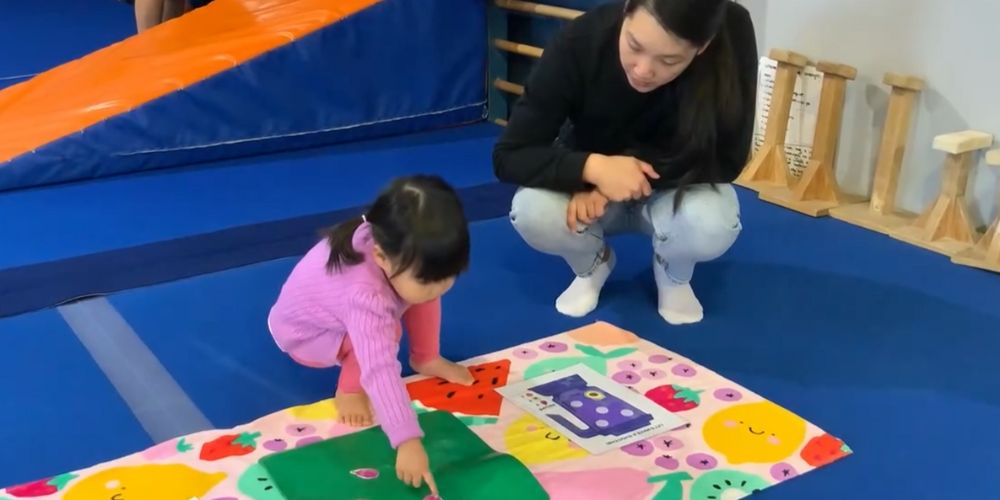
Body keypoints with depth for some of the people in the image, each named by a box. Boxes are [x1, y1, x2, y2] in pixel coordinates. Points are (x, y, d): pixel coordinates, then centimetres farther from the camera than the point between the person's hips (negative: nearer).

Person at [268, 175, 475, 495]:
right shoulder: (365, 296, -49)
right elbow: (380, 369, -55)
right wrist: (407, 441, -59)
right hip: (307, 332, -7)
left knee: (419, 290, -13)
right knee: (385, 332, -33)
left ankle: (425, 359, 6)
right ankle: (349, 388, -9)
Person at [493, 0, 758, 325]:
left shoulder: (733, 33, -29)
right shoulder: (580, 42, -29)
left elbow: (725, 160, -23)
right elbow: (508, 156, -25)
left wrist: (635, 165, -32)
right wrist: (594, 168, -41)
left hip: (677, 188, 0)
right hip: (590, 189, 0)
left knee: (711, 223, -33)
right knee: (532, 212, -31)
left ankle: (674, 275, 5)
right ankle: (592, 265, 5)